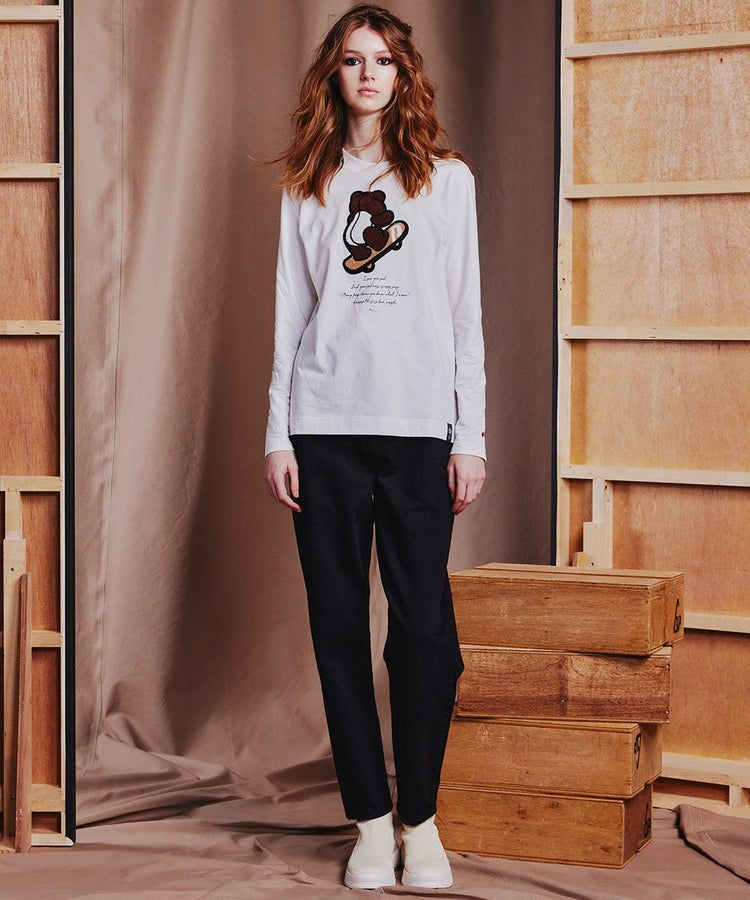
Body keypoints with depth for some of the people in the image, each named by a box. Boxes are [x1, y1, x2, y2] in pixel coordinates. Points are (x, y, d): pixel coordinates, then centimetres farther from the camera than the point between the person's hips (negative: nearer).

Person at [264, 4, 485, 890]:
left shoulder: (446, 178, 8)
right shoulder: (307, 184, 11)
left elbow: (465, 314, 6)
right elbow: (290, 312, 10)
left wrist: (471, 435, 0)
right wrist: (277, 434, 3)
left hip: (419, 426, -1)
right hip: (324, 426, 1)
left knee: (423, 624, -4)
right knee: (339, 623, 1)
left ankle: (421, 817, 8)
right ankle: (370, 819, 9)